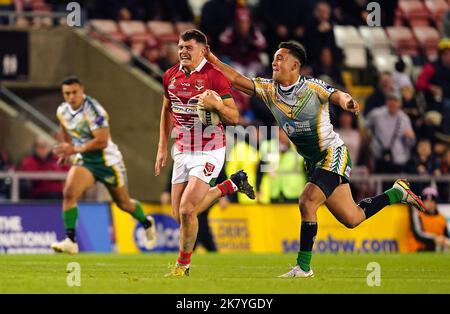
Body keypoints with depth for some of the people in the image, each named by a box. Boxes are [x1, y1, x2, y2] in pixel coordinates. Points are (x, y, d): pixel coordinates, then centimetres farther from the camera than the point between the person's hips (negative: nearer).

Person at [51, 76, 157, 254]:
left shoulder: (93, 110, -25)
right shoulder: (62, 111, -3)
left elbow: (102, 141, -30)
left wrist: (75, 149, -30)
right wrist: (66, 149, 17)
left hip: (107, 161, -5)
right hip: (84, 160, 5)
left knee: (124, 203, 13)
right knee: (69, 193, -22)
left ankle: (147, 224, 44)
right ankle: (70, 241, -23)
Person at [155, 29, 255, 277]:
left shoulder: (215, 76, -15)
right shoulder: (170, 76, 3)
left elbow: (234, 118, -11)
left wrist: (216, 105, -31)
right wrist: (162, 148, 15)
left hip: (209, 151, -7)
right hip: (182, 151, 7)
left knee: (187, 209, -15)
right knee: (179, 214, 7)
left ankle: (183, 265, 6)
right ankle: (232, 185, 28)